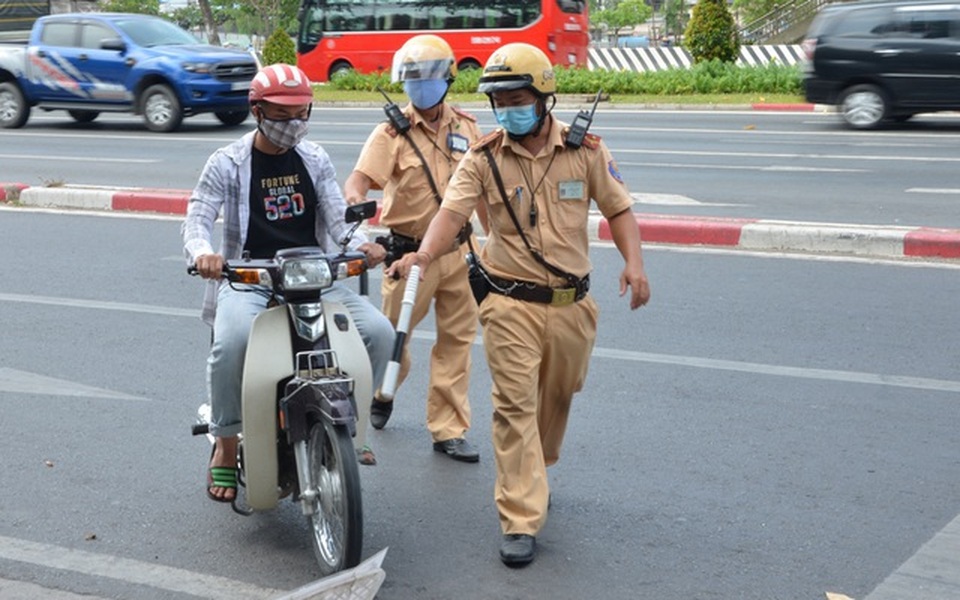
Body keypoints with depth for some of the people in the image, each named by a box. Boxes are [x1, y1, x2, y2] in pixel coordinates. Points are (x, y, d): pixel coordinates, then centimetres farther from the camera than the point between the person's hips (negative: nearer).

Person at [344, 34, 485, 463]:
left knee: (457, 339, 5)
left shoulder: (466, 127, 7)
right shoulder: (393, 131, -7)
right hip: (410, 252, -3)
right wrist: (355, 202, -39)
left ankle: (448, 430, 14)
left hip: (459, 251, 4)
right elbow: (359, 179, -19)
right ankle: (382, 392, 40)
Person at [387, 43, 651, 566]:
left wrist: (633, 262, -12)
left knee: (557, 399, 18)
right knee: (515, 406, -6)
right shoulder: (482, 159, -4)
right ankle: (520, 521, -3)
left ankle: (531, 475, 45)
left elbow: (617, 208, 5)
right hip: (511, 304, -2)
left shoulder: (585, 150, 0)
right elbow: (453, 211, -16)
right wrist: (424, 255, -36)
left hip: (571, 303, 3)